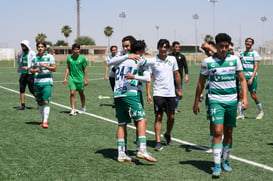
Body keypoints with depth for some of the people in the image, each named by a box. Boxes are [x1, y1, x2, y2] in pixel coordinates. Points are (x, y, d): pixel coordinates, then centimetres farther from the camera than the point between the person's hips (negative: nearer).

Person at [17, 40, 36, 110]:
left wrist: (28, 67, -29)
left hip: (30, 74, -6)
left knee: (32, 90, -2)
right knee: (21, 89, 4)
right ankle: (23, 105, 10)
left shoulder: (32, 53, -9)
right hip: (23, 73, 6)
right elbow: (19, 62, 22)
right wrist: (18, 57, 3)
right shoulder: (21, 53, 11)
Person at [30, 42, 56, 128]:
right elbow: (31, 69, 13)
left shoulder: (50, 57, 0)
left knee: (46, 102, -13)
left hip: (47, 82, -4)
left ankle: (45, 121, -15)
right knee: (40, 102, 8)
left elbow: (54, 69, -4)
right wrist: (35, 70, -9)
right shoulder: (34, 58, 11)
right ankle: (43, 119, 21)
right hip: (37, 82, 4)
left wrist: (45, 66, -17)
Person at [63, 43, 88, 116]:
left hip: (80, 78, -1)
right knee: (72, 93, -9)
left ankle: (83, 108, 29)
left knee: (81, 93, 10)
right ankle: (73, 109, -7)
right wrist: (65, 78, 6)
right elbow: (68, 68, 11)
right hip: (72, 78, 1)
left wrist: (85, 80, -2)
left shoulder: (82, 58, -5)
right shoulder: (69, 58, 2)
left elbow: (85, 69, 0)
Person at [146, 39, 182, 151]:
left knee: (171, 117, 8)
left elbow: (176, 75, 15)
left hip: (171, 93, 3)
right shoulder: (153, 61, -4)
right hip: (158, 93, -3)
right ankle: (158, 142, -2)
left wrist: (179, 90, 15)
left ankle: (168, 134, 34)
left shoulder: (172, 59, 5)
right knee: (158, 117, -5)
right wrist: (148, 94, -10)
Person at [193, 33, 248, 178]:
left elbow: (242, 79, 8)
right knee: (218, 131, -15)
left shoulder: (235, 60, 3)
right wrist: (196, 102, 10)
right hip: (216, 100, -3)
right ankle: (217, 165, -13)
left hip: (232, 100, 3)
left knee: (228, 132, 10)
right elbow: (201, 83, 7)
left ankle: (225, 161, 27)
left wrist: (245, 97, -5)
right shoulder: (207, 62, -3)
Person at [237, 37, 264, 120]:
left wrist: (252, 78, -18)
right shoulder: (242, 54, 12)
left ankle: (261, 112, 19)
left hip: (252, 77, -4)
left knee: (253, 96, -1)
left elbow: (256, 67, -9)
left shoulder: (255, 54, -3)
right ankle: (241, 114, -1)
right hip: (243, 76, 4)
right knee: (240, 94, -6)